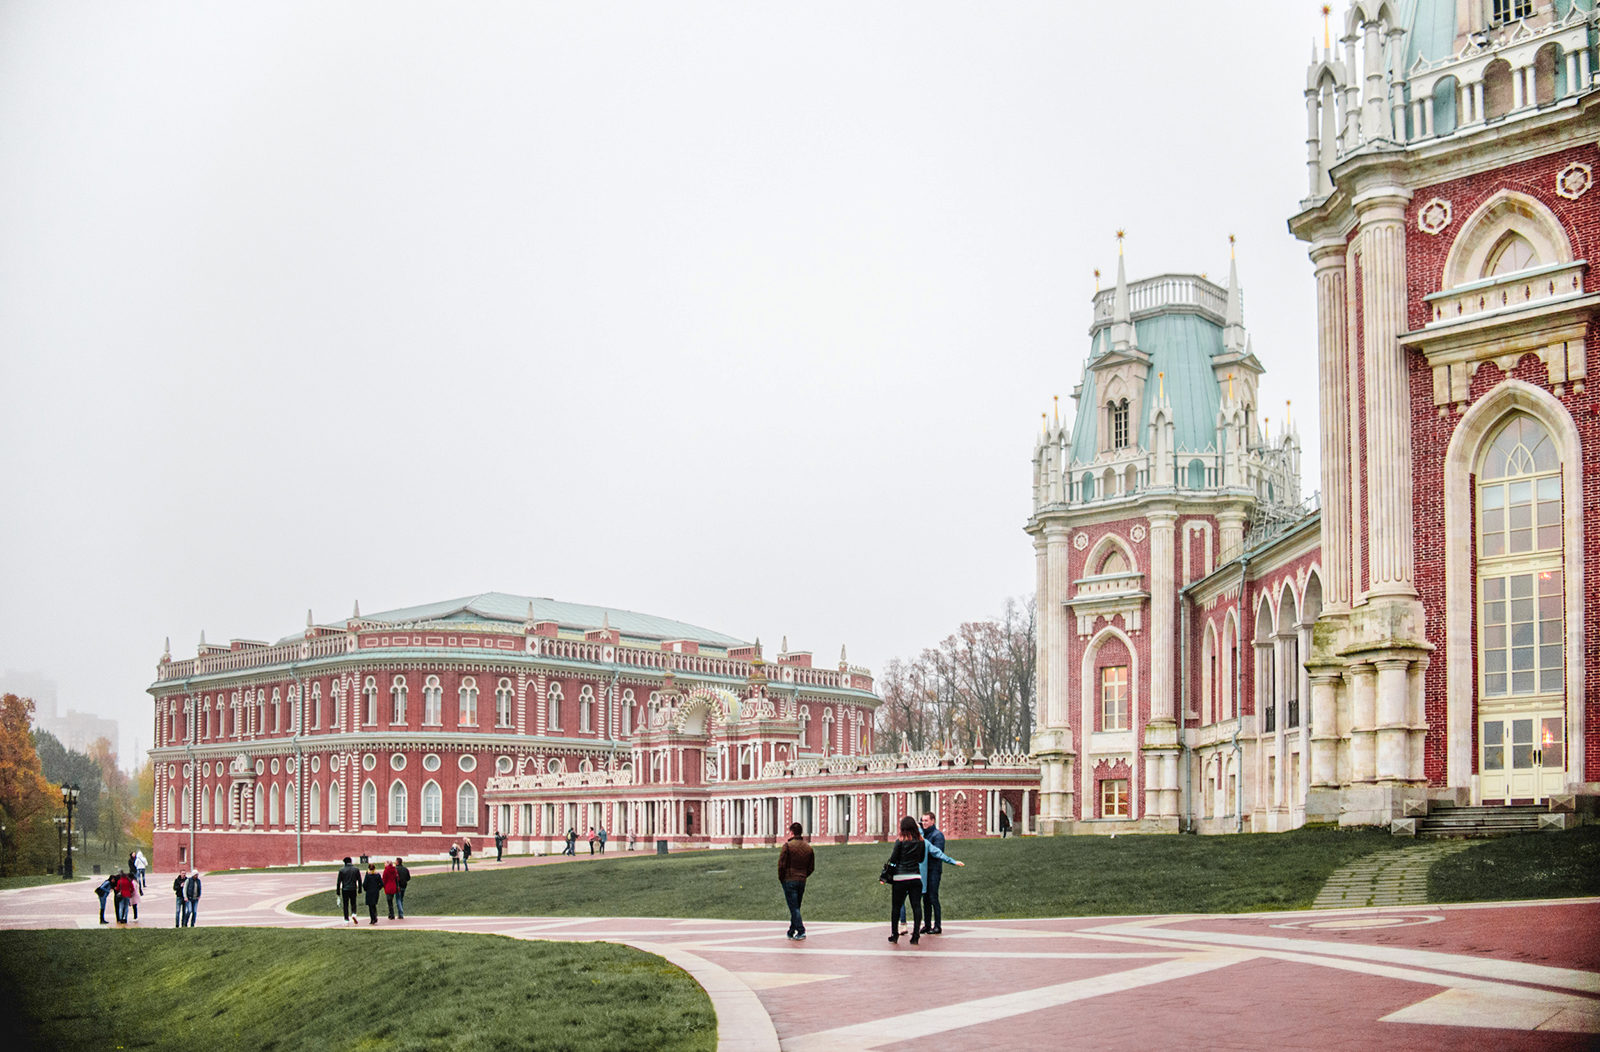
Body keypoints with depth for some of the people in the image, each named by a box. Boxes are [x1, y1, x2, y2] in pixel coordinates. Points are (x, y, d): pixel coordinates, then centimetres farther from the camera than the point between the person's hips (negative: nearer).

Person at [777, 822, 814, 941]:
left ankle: (801, 931, -14)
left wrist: (781, 879, 1)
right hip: (802, 882, 5)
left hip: (789, 881, -5)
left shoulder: (788, 846, -10)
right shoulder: (808, 848, 9)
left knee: (794, 907, -5)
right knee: (796, 907, 14)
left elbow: (781, 864, -12)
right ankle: (792, 931, 21)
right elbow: (811, 868, 12)